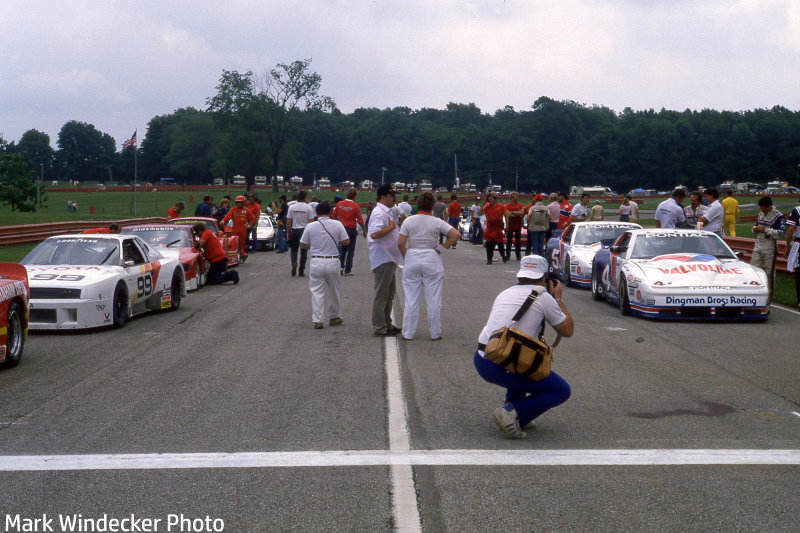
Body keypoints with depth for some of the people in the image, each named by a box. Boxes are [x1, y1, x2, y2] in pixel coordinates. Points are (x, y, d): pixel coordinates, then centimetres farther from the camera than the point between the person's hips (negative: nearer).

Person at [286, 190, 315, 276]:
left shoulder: (291, 207, -1)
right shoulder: (309, 208, -7)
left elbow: (288, 221, 0)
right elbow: (311, 222, -7)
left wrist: (288, 232, 10)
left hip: (294, 230, 1)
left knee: (294, 250, 14)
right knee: (304, 252, 7)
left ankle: (294, 263, -14)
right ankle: (301, 271, 8)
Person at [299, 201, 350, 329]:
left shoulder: (310, 226, -3)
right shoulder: (338, 225, -4)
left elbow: (302, 245, 3)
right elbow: (346, 242, 0)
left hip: (316, 262, -1)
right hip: (333, 262, 1)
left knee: (317, 292, 3)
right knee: (334, 291, 16)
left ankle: (318, 320, -3)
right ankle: (334, 317, 28)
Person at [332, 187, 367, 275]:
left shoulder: (339, 204, -1)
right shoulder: (355, 206, -12)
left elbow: (334, 216, 7)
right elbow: (360, 220, -10)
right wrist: (364, 230, 1)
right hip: (351, 229, -4)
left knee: (343, 249, 20)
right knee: (350, 250, 4)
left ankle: (341, 266, 8)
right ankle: (347, 270, 4)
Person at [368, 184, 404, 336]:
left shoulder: (387, 212, 17)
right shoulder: (379, 213, -17)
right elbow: (374, 234, -30)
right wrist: (392, 227, -22)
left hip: (389, 259, 11)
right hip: (382, 259, -11)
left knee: (390, 292, 17)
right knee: (382, 294, -5)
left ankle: (387, 323, 26)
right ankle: (379, 327, 1)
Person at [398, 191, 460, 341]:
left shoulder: (409, 221, -2)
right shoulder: (437, 222, -5)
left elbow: (400, 243, -7)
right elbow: (456, 235, -12)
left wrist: (406, 257, 5)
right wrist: (442, 247, -3)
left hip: (412, 260, 1)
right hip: (432, 261, -1)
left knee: (411, 300, 7)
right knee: (434, 300, 7)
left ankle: (408, 333, 10)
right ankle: (435, 333, 12)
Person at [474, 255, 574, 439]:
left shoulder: (504, 294, 19)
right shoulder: (544, 297, 1)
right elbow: (568, 331, 12)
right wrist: (558, 299, 26)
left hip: (480, 361, 7)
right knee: (561, 391, 10)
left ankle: (513, 412, 23)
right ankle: (512, 413, -8)